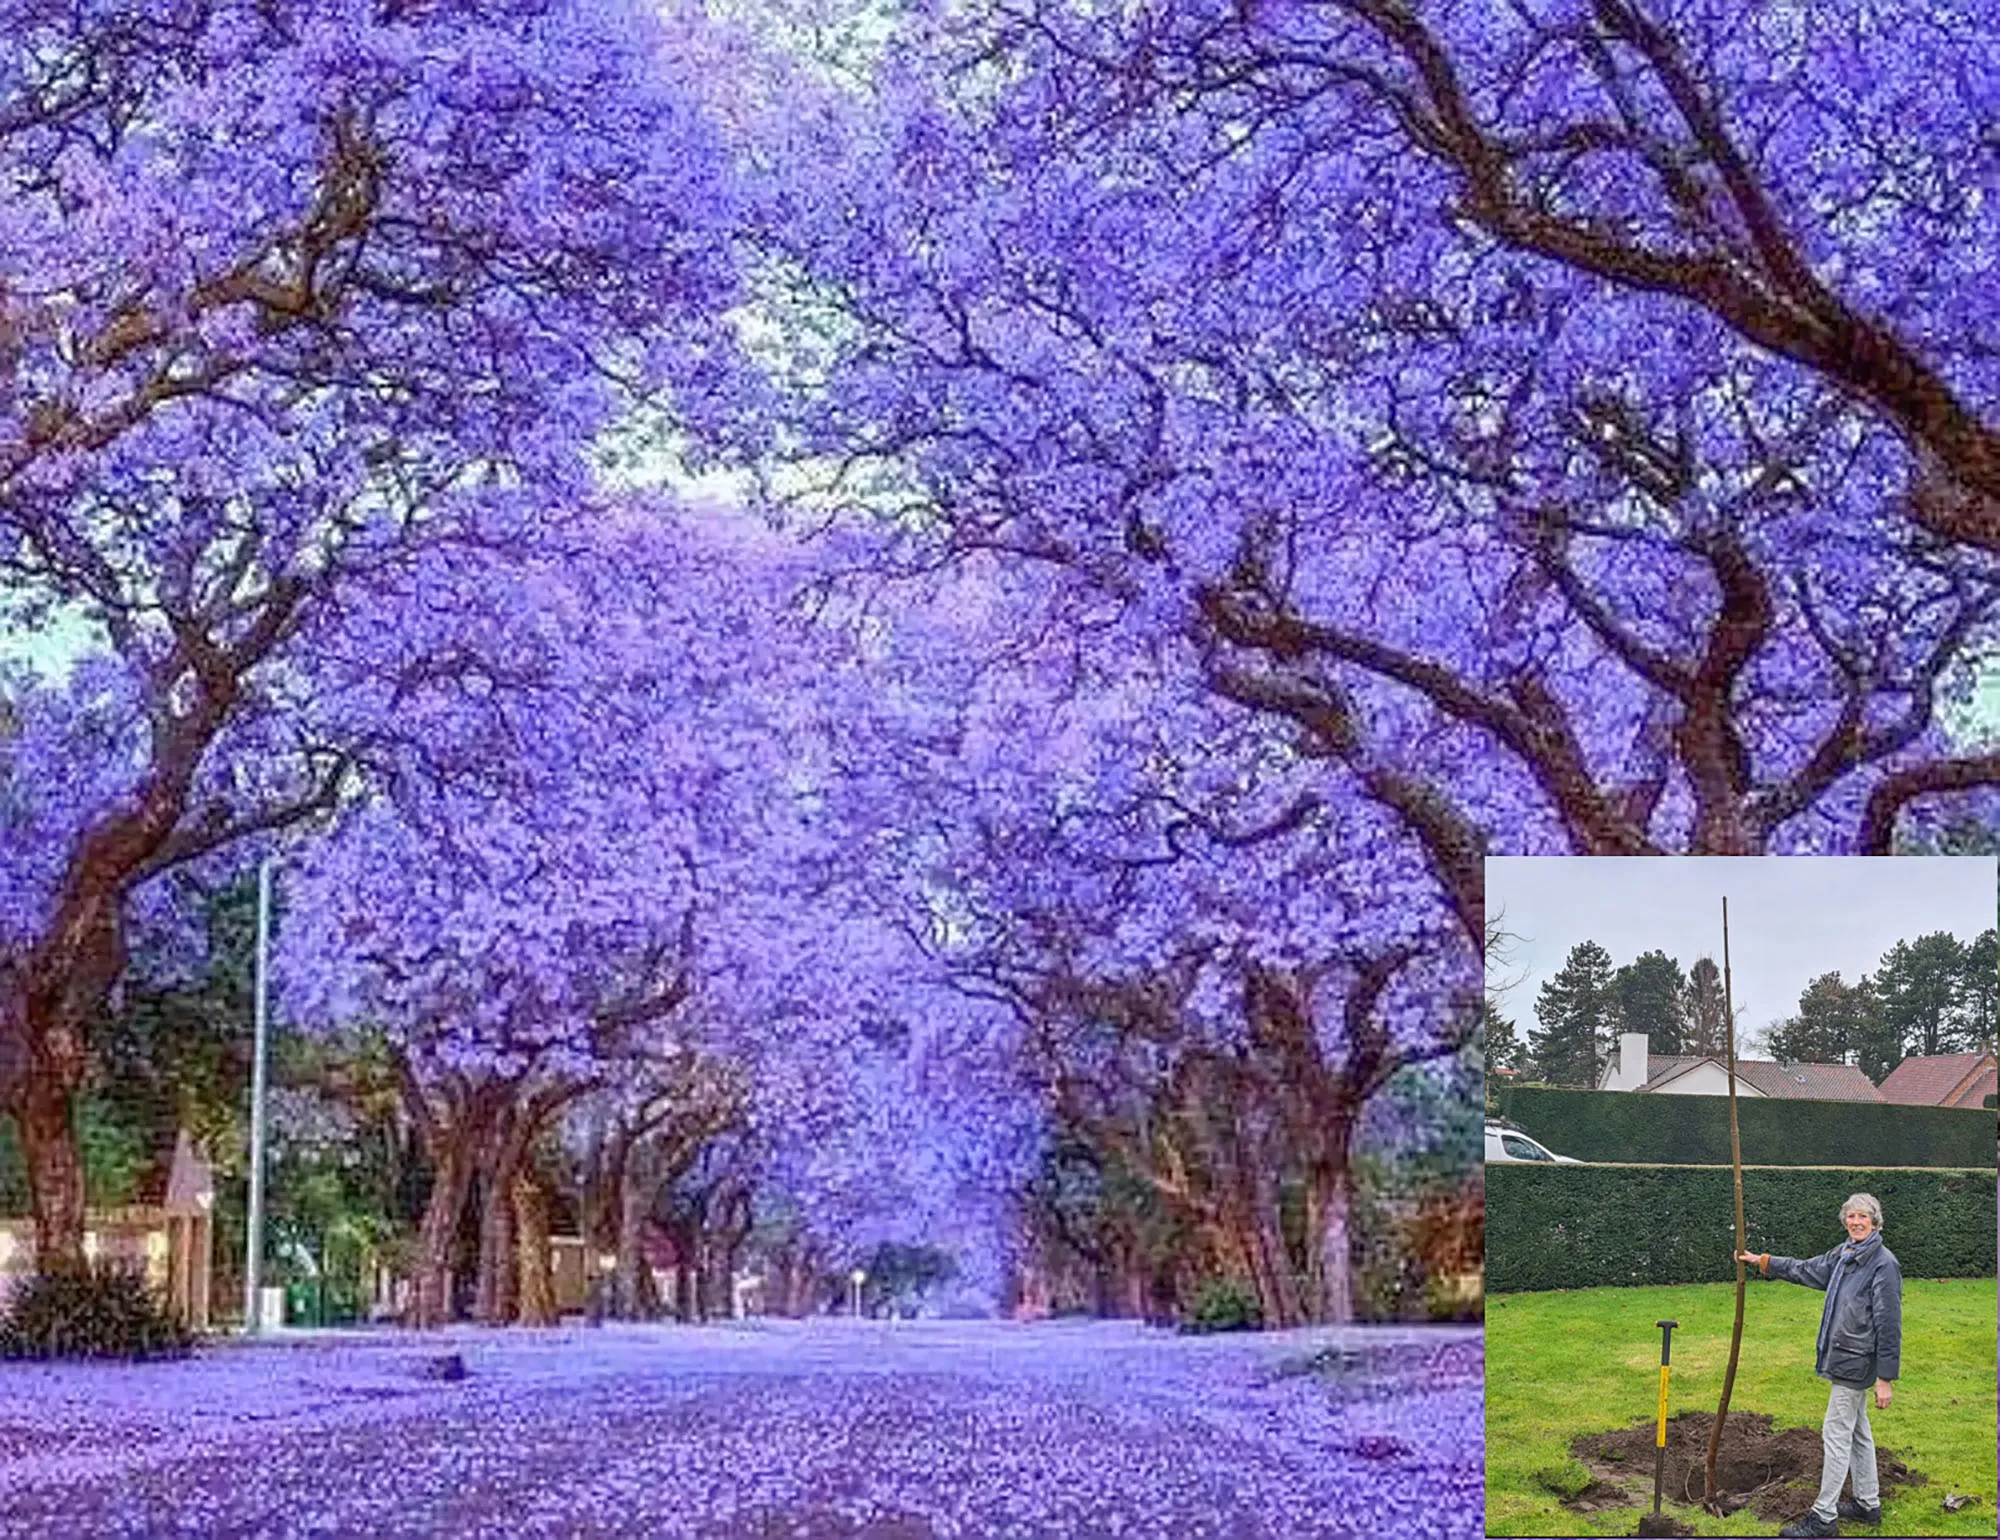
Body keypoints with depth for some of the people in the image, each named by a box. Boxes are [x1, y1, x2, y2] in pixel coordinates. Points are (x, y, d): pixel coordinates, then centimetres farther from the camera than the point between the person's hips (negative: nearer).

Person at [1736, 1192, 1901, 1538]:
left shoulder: (1884, 1264, -18)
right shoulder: (1843, 1254, 7)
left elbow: (1889, 1325, -19)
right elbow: (1806, 1270, 24)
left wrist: (1886, 1379, -19)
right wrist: (1762, 1261, 25)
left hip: (1857, 1363, -9)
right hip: (1844, 1358, 9)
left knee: (1837, 1434, -5)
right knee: (1858, 1433, 18)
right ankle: (1868, 1504, 29)